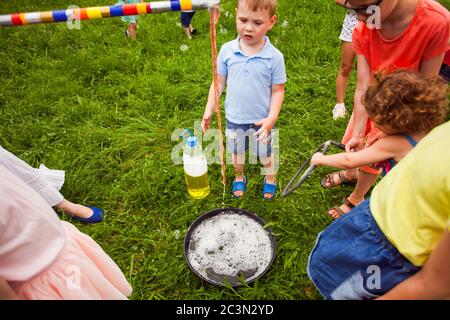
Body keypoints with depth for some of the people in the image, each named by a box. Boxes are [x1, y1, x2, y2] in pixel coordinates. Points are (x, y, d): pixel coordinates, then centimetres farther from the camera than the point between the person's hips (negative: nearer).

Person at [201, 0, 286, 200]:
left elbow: (278, 91, -10)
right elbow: (219, 82, -2)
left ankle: (270, 179, 50)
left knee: (265, 153, 20)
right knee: (237, 152, 24)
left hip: (261, 120, -1)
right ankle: (239, 178, 52)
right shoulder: (227, 50, -11)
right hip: (234, 118, 2)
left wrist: (271, 118, -20)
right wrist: (209, 111, -3)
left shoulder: (274, 57, -17)